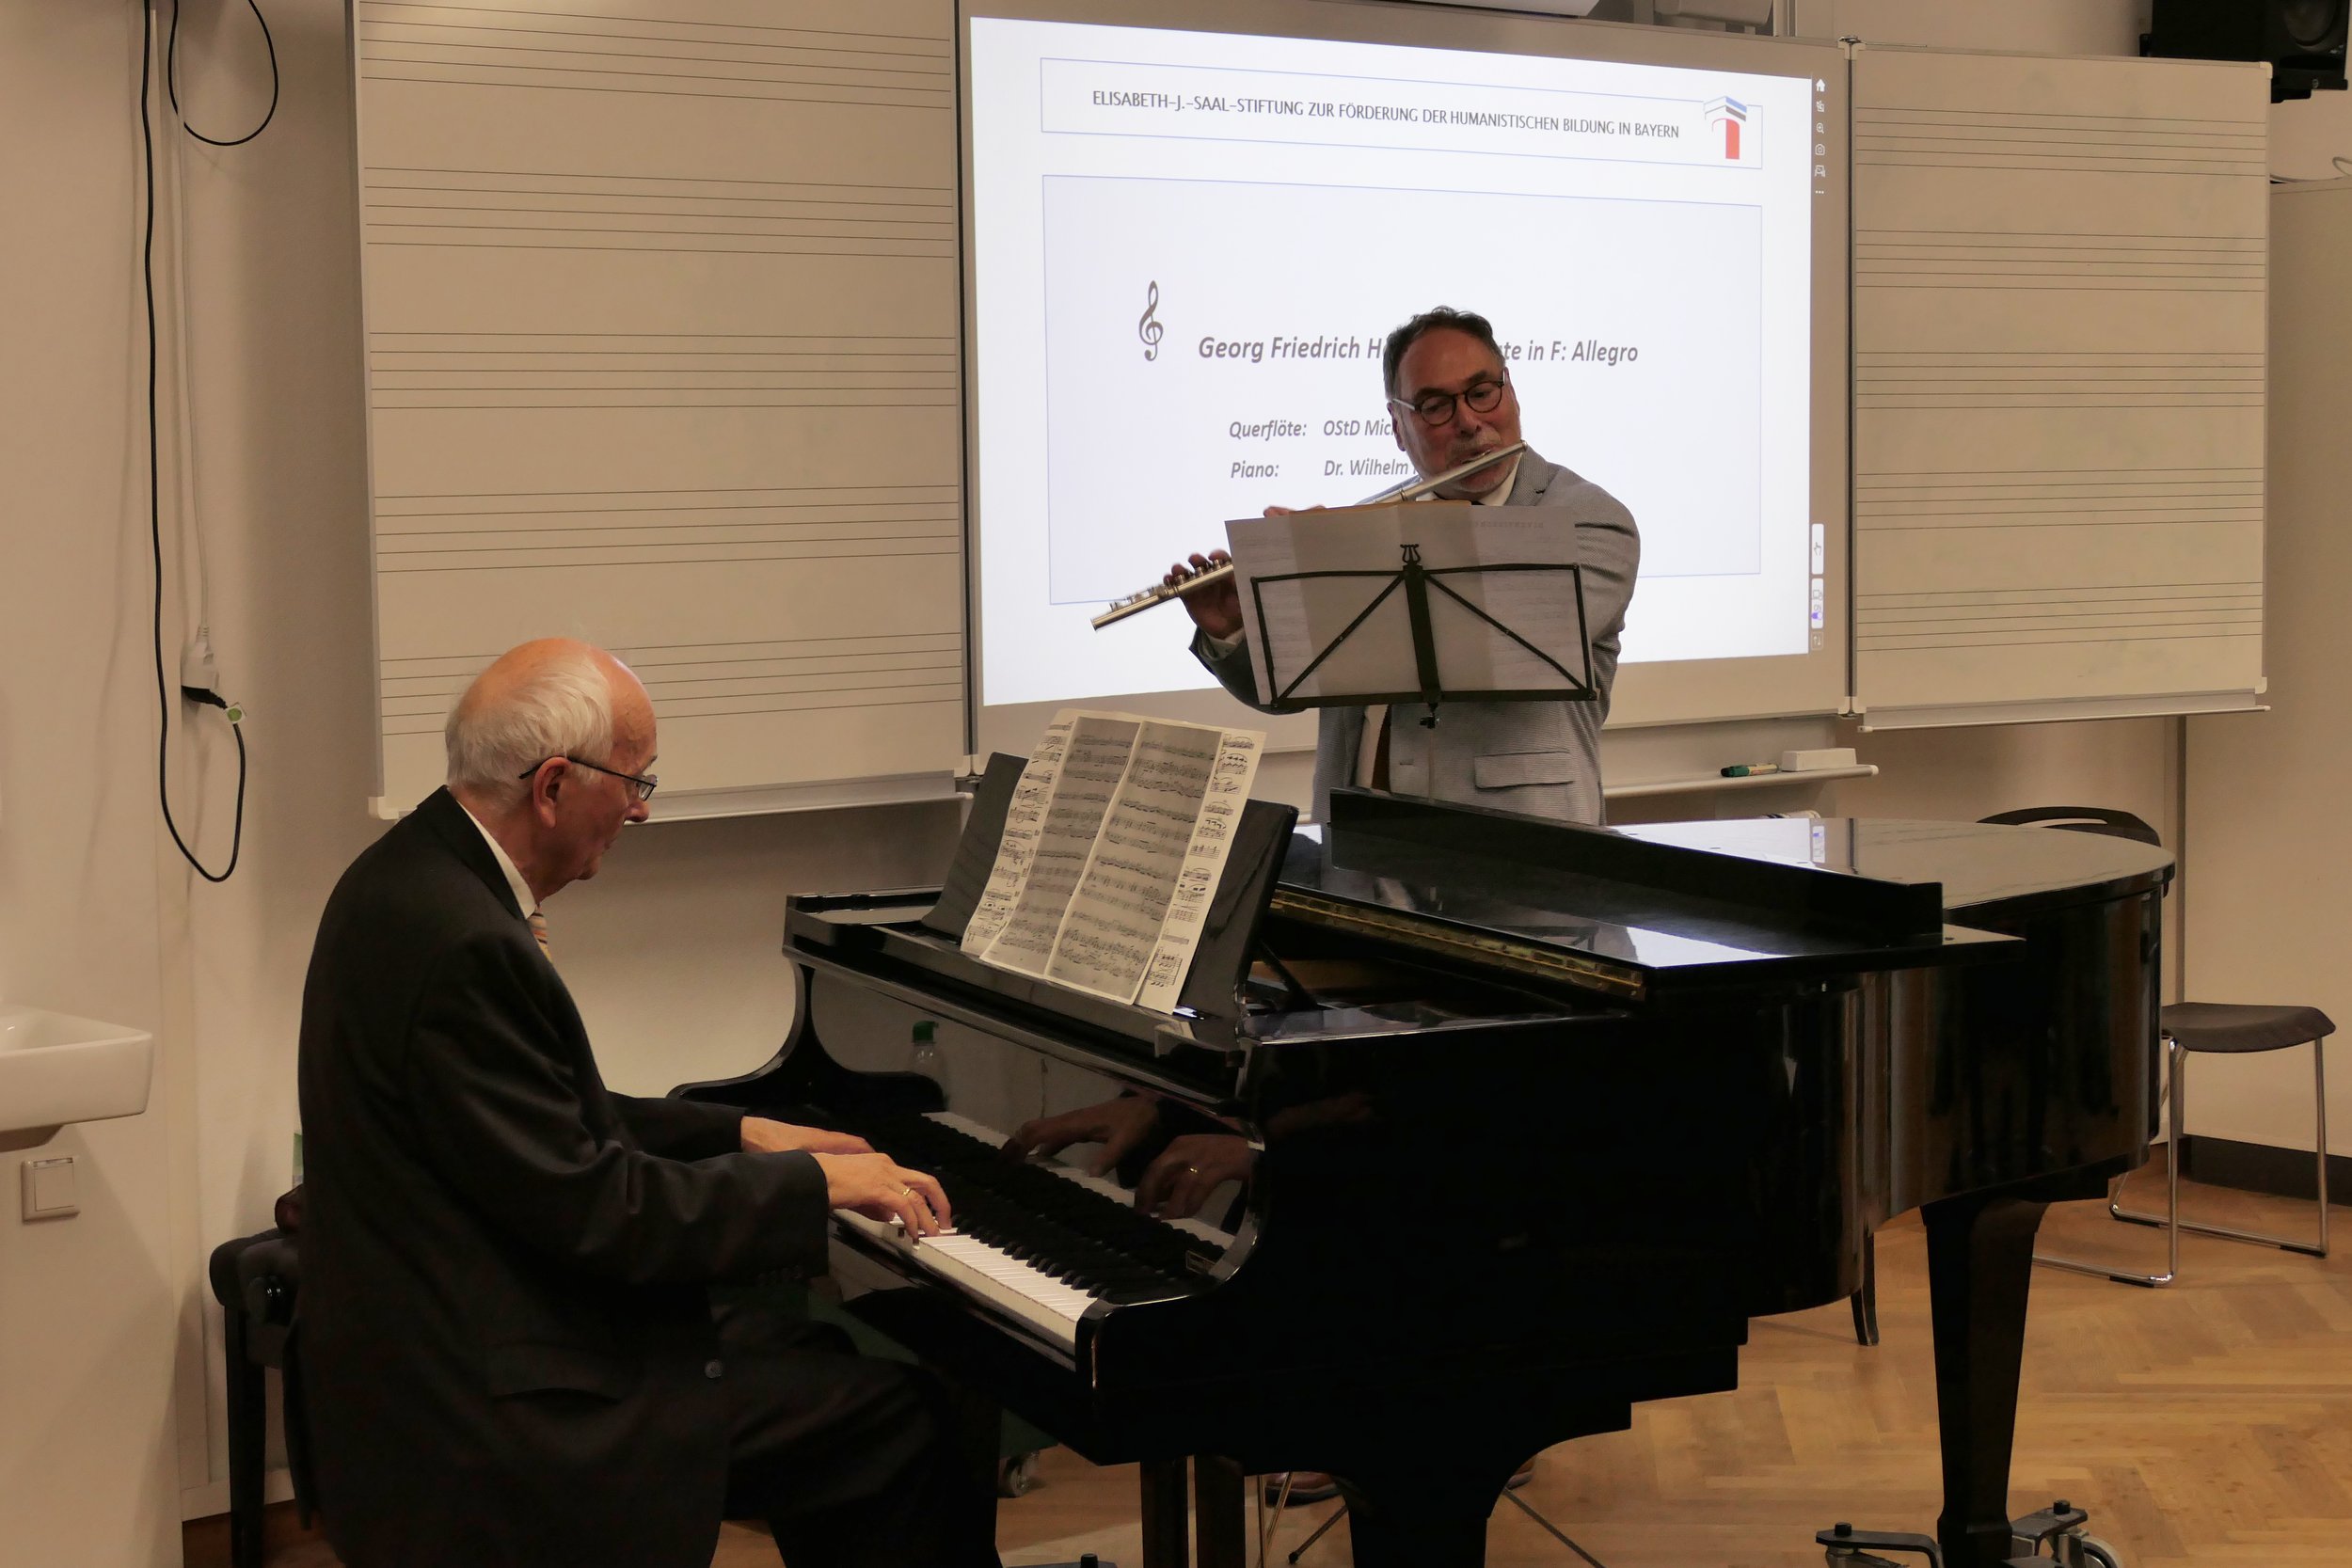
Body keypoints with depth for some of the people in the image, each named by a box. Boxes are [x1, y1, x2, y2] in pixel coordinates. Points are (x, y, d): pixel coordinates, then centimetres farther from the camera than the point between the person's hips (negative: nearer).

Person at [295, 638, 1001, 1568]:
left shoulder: (420, 876, 7)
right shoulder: (461, 945, -25)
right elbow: (587, 1207, -23)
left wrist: (741, 1136, 13)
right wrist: (809, 1183, -13)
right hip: (492, 1414, -11)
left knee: (825, 1359, 17)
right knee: (909, 1420, -10)